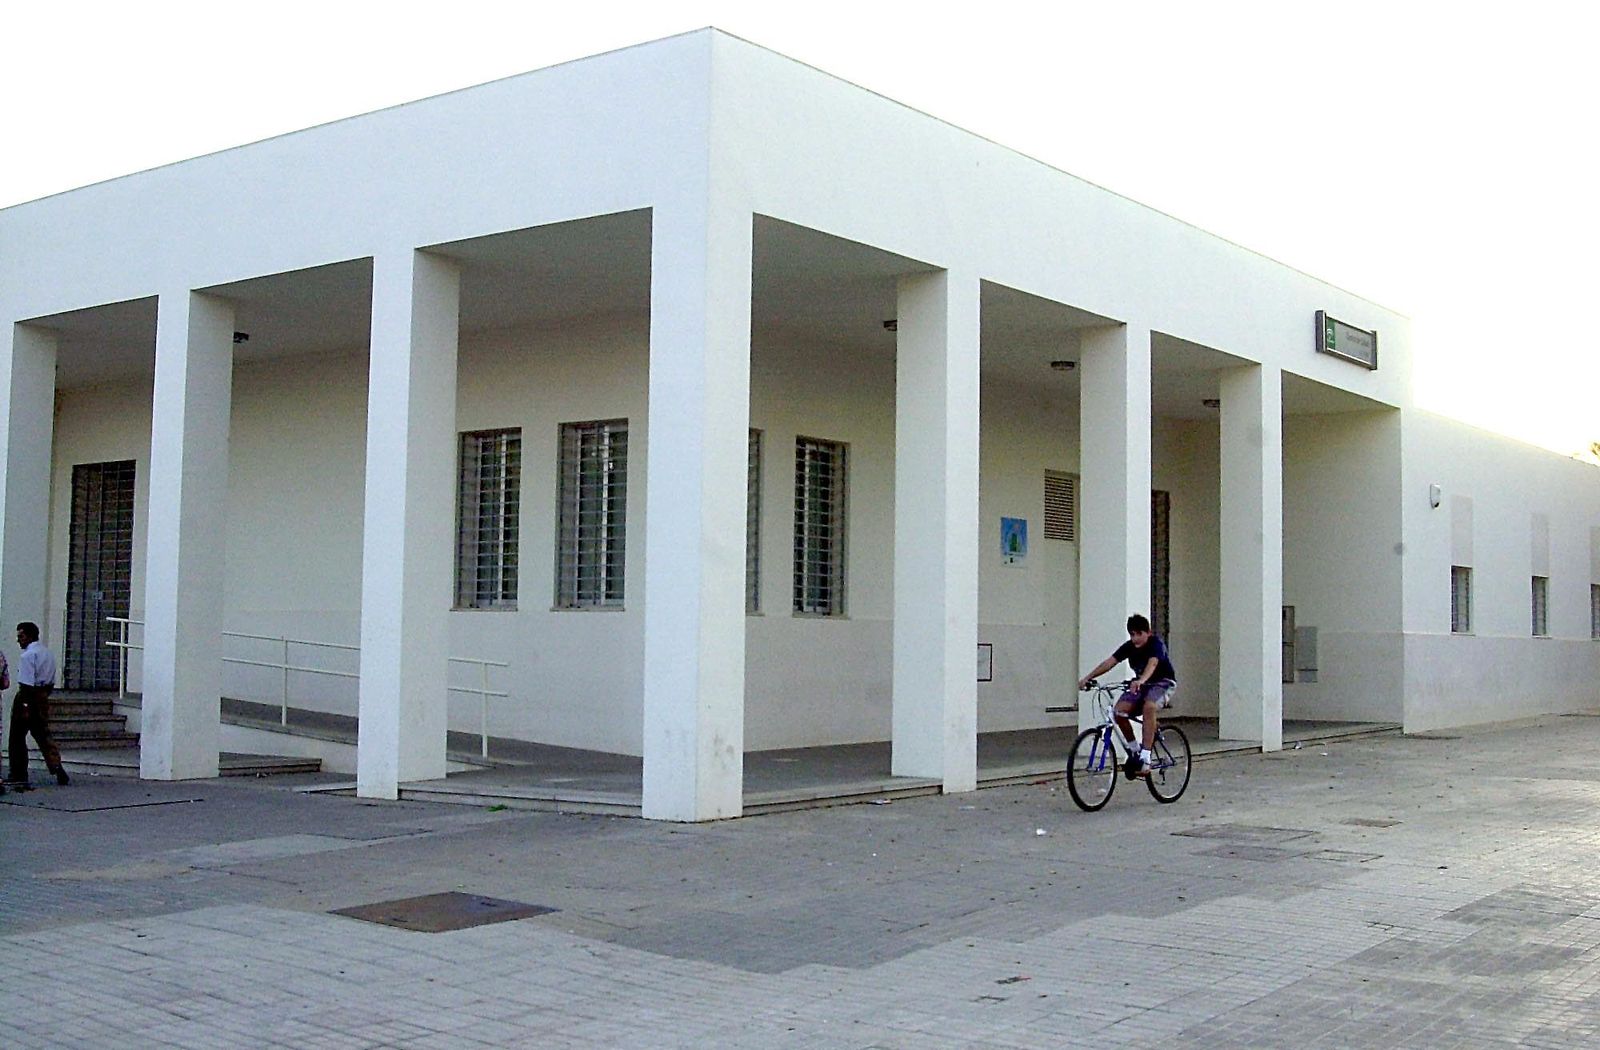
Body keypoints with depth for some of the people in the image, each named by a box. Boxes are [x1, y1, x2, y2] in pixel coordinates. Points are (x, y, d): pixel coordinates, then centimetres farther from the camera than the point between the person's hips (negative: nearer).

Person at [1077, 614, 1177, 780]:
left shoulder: (1156, 644, -22)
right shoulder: (1129, 647, -7)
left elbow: (1152, 663, -43)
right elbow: (1109, 662, -17)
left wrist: (1141, 681, -63)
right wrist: (1088, 677, -31)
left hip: (1163, 682, -6)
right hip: (1140, 684, 6)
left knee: (1149, 707, -38)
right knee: (1119, 711, -20)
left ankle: (1145, 759, -37)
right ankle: (1134, 750, 2)